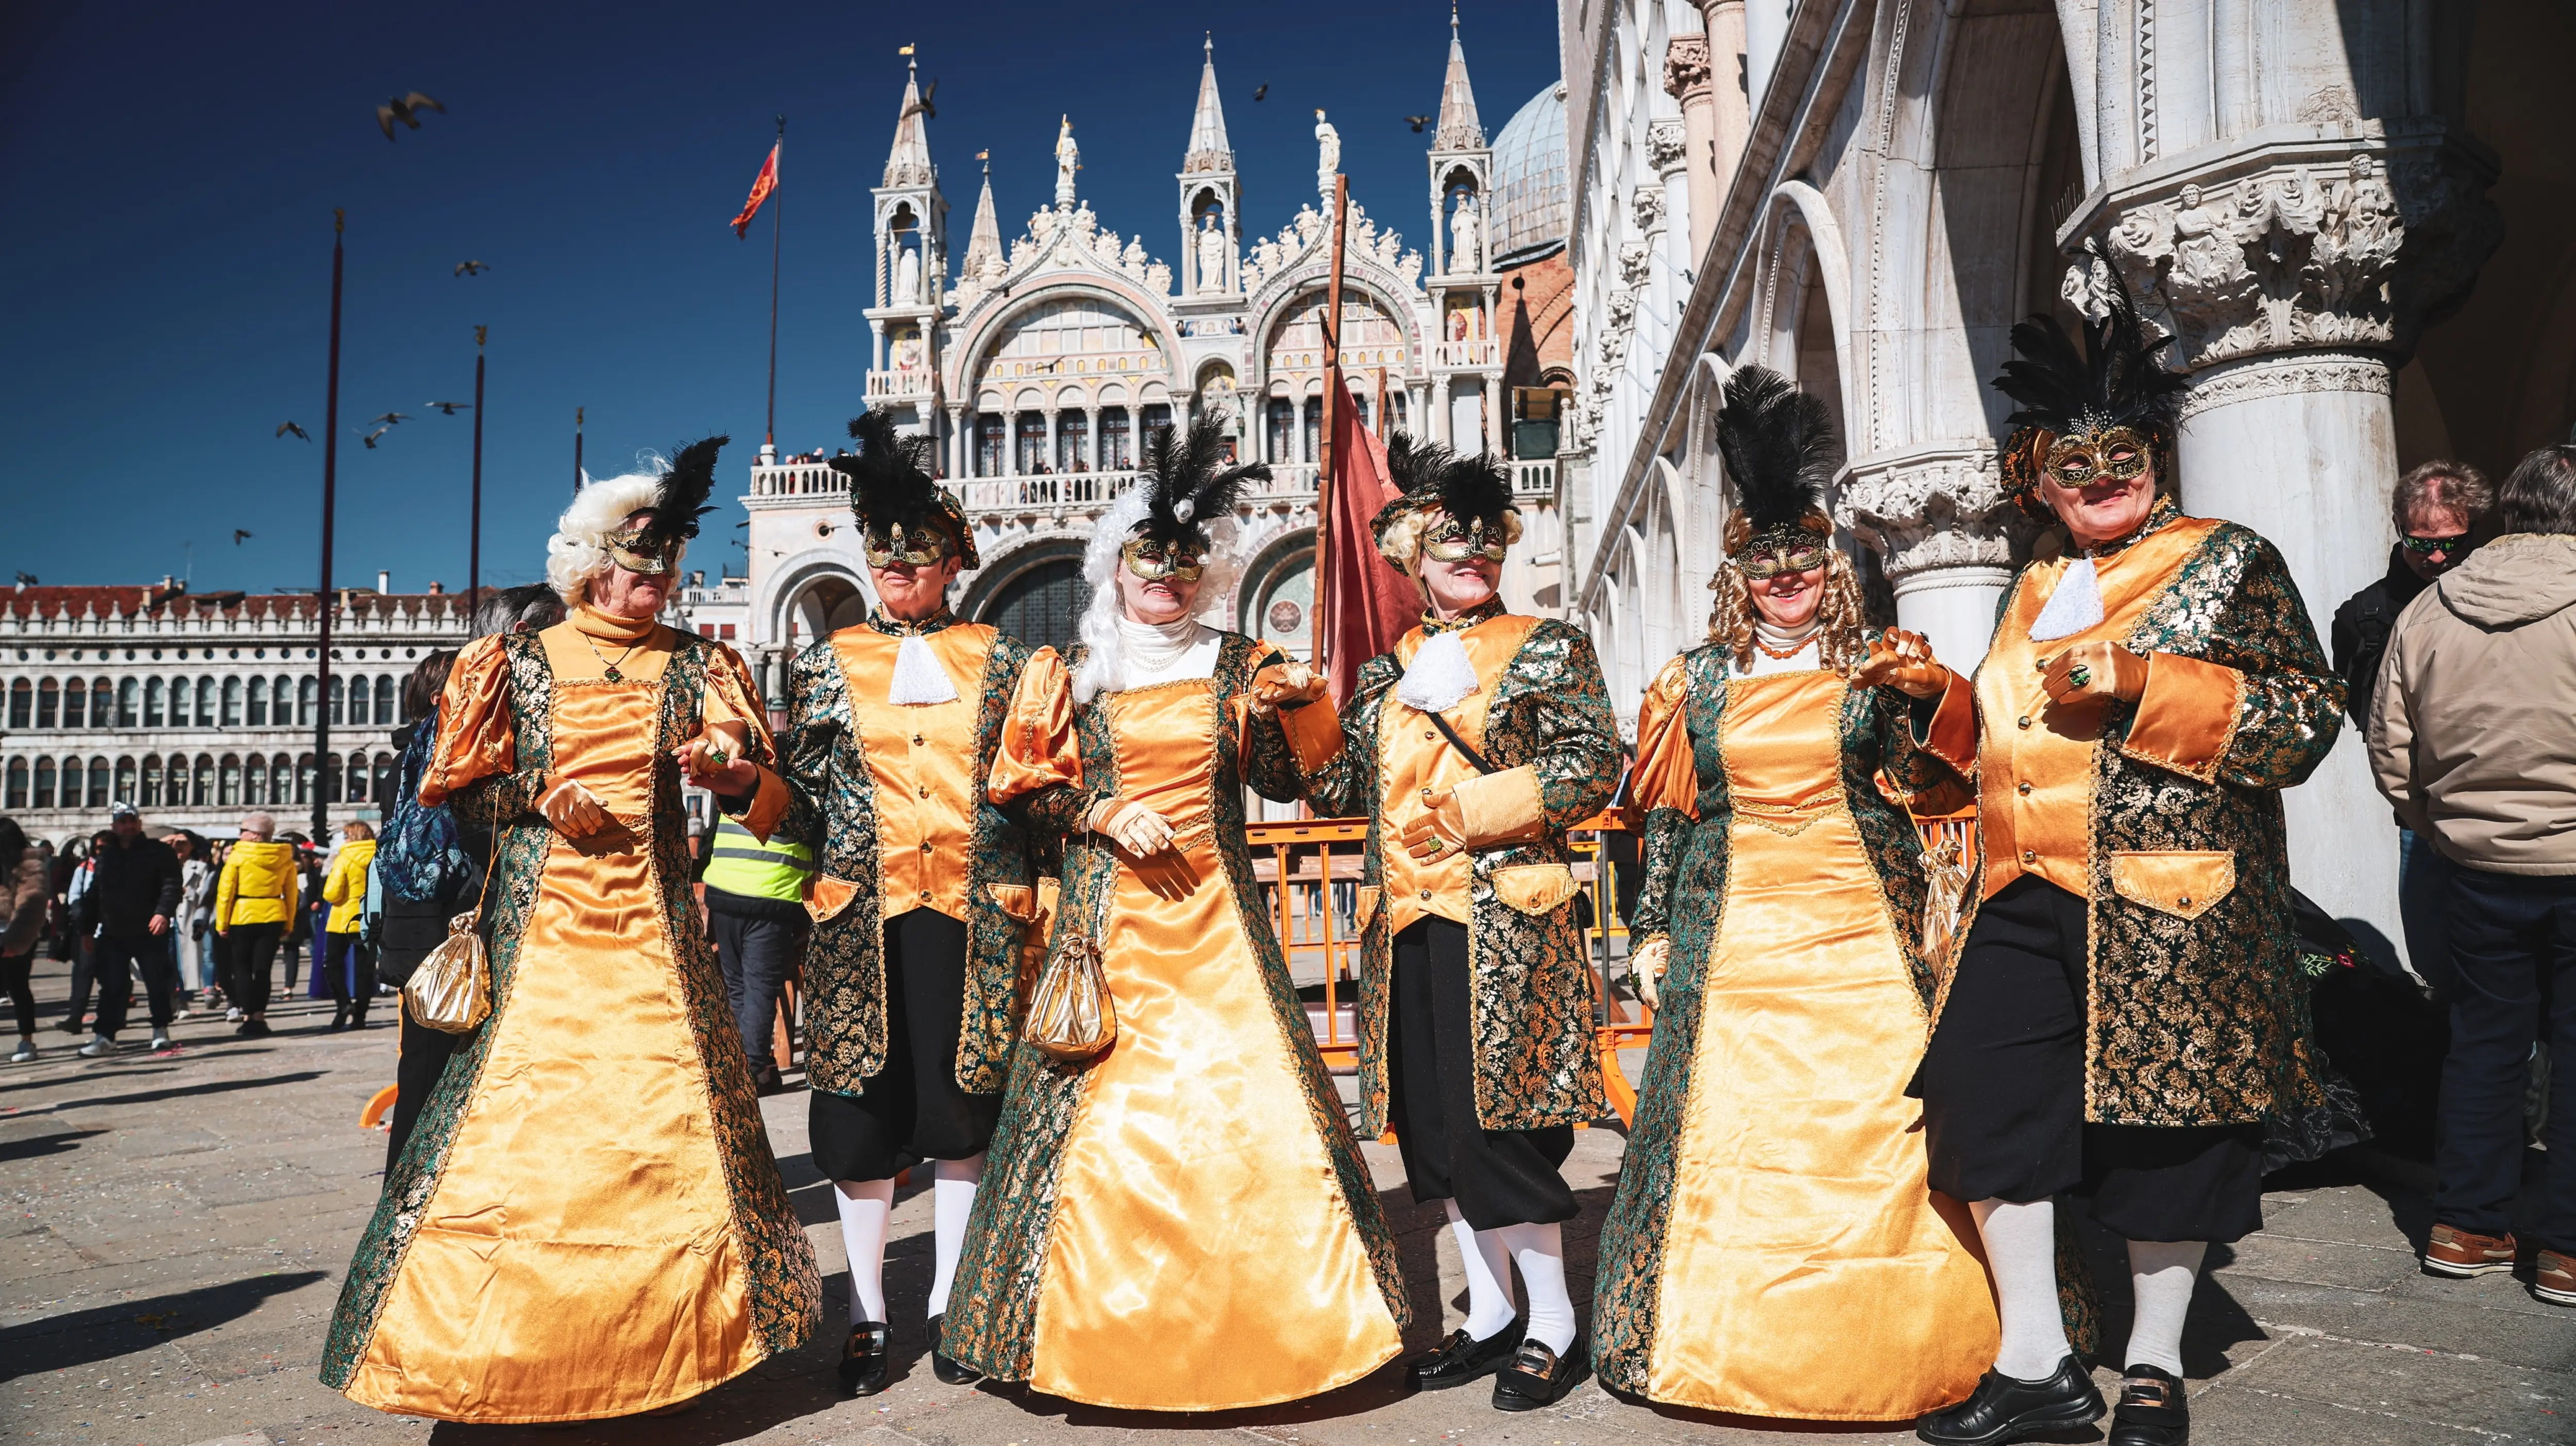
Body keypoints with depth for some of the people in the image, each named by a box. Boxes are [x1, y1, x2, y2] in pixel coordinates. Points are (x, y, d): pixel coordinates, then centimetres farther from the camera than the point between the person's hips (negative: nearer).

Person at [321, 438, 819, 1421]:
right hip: (543, 919, 0)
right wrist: (538, 795, -8)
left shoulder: (691, 663, 11)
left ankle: (665, 1344, 9)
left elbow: (759, 783, 4)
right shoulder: (520, 661, 9)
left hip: (653, 921, 1)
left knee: (668, 1123, -3)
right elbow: (463, 793, 9)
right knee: (516, 1115, -4)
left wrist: (721, 769, -18)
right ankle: (496, 1345, 10)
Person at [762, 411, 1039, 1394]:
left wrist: (1023, 892, 2)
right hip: (862, 916, 0)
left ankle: (948, 1304, 20)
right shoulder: (827, 664, 8)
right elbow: (795, 792, 9)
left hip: (972, 911, 0)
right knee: (863, 1107, 3)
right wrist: (804, 898, -2)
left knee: (962, 1101, 5)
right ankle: (867, 1313, 18)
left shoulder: (1001, 661, 7)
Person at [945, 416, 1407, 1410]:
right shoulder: (1072, 673, 7)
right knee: (1104, 1109, -3)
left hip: (1216, 910, 1)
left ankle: (1258, 1321, 10)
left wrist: (1290, 706, -10)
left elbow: (1283, 782, 7)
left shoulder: (1235, 666, 10)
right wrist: (1102, 814, -8)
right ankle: (1105, 1324, 11)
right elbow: (1023, 785, 7)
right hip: (1110, 908, -1)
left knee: (1245, 1099, -4)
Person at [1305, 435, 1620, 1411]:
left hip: (1501, 918, -5)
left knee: (1497, 1121, -5)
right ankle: (1489, 1314, 25)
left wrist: (1461, 811, -14)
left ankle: (1551, 1328, 11)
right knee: (1436, 1124, 10)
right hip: (1406, 925, 6)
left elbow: (1592, 769, -8)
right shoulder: (1384, 672, 15)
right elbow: (1339, 790, 16)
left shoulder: (1547, 648, 2)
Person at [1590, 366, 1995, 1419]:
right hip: (1734, 932, 1)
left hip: (1857, 931, -1)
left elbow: (1932, 786, 1)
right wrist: (1652, 932, 8)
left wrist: (1927, 699, -14)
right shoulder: (1697, 679, 10)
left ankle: (1889, 1346, 13)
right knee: (1723, 1123, 0)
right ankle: (1727, 1340, 14)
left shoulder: (1874, 668, 6)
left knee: (1876, 1120, -3)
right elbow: (1666, 816, 11)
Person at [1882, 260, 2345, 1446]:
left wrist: (2143, 680, -19)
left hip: (2171, 906, -5)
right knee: (1982, 1094, -2)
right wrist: (1940, 692, 9)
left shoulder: (2227, 561, 1)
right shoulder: (2031, 591, 18)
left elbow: (2308, 722, -9)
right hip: (2024, 901, 5)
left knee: (2164, 1130, 5)